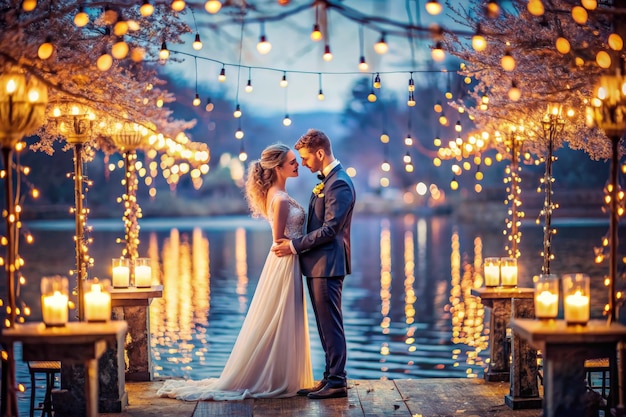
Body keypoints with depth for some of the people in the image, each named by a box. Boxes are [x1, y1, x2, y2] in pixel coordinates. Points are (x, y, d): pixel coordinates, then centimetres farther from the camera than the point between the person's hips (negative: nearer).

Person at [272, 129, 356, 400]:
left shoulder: (340, 184, -15)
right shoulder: (326, 180, 17)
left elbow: (330, 229, -20)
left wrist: (295, 245, -16)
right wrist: (299, 245, 12)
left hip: (328, 265, -10)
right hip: (318, 264, 10)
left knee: (330, 325, -5)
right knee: (326, 325, 12)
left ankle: (337, 382, 0)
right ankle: (331, 378, 18)